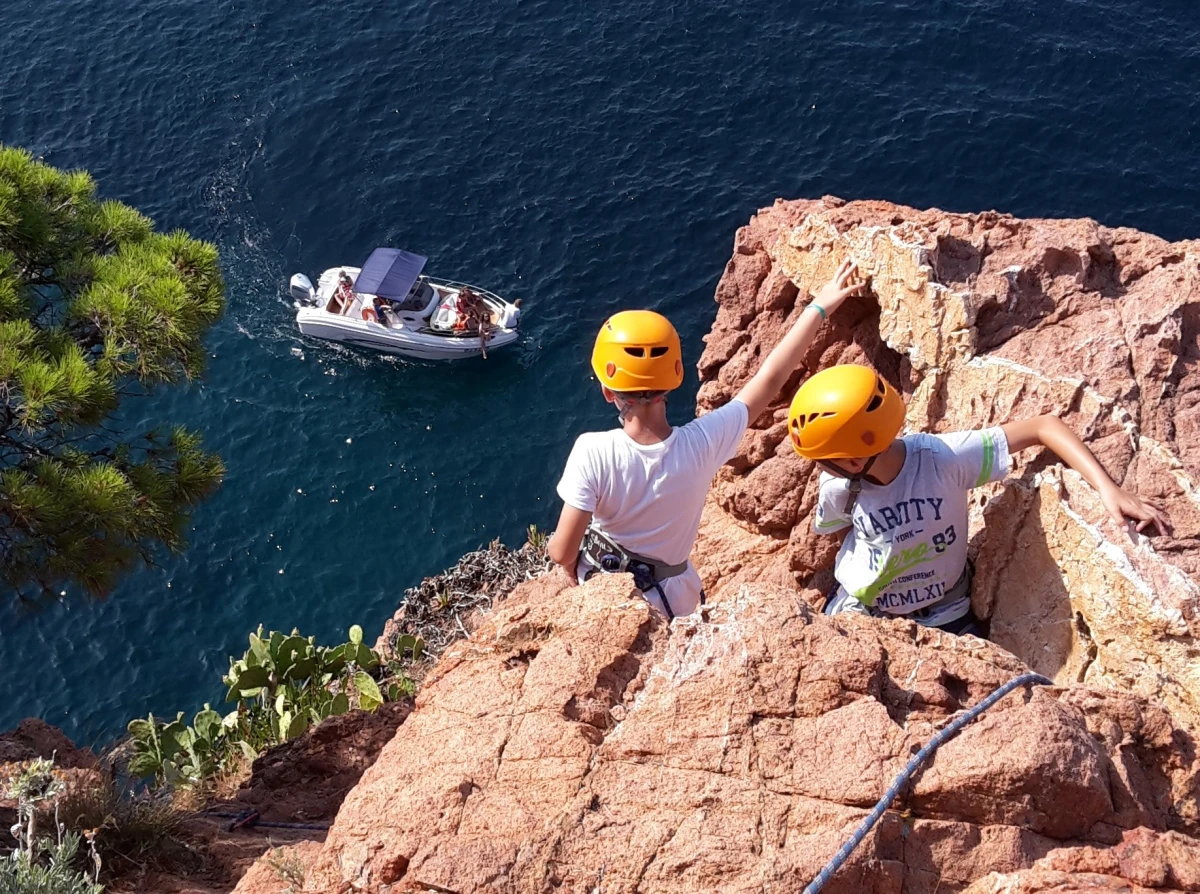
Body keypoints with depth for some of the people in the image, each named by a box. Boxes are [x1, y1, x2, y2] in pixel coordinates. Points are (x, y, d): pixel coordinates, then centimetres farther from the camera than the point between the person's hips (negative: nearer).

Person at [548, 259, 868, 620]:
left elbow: (562, 552, -26)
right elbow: (770, 378, -15)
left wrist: (572, 570, -1)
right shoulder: (702, 444, -28)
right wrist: (819, 307, -5)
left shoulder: (592, 454, -33)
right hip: (672, 602, 1)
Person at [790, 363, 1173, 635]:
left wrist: (1109, 489, -36)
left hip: (944, 616, -1)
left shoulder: (945, 458, -31)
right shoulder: (837, 488, -22)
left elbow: (1044, 427, -27)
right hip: (859, 613, 1)